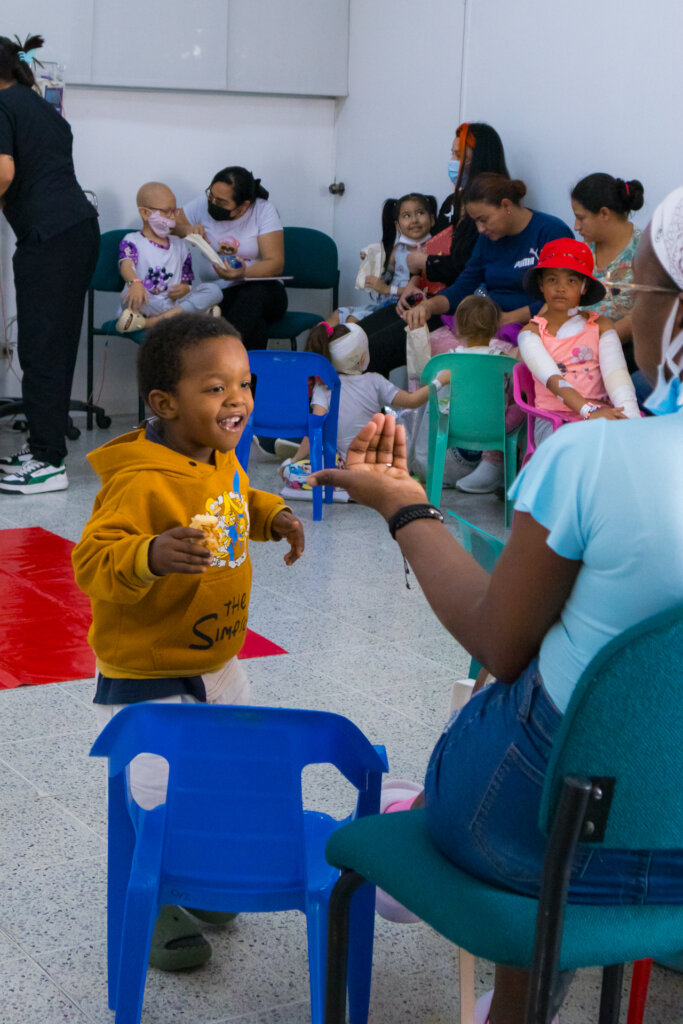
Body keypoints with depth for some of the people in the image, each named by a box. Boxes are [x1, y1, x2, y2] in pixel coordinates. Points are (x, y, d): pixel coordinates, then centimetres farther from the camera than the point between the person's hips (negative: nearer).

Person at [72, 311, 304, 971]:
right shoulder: (139, 482, -27)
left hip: (218, 665, 9)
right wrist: (150, 556, -48)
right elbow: (92, 561, -31)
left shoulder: (225, 462, 1)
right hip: (146, 678, -8)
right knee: (157, 801, -2)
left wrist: (274, 516, 4)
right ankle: (154, 910, 23)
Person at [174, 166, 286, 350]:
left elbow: (276, 264, -13)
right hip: (216, 294, 1)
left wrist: (243, 272, -33)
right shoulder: (203, 204, 3)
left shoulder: (264, 210, -6)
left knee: (252, 295, -39)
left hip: (261, 288, -1)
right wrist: (187, 230, -11)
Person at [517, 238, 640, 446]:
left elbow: (615, 373, -2)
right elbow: (550, 377, -11)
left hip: (602, 416, 2)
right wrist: (588, 411, -29)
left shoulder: (601, 326, 14)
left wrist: (631, 420, -22)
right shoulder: (531, 332, 7)